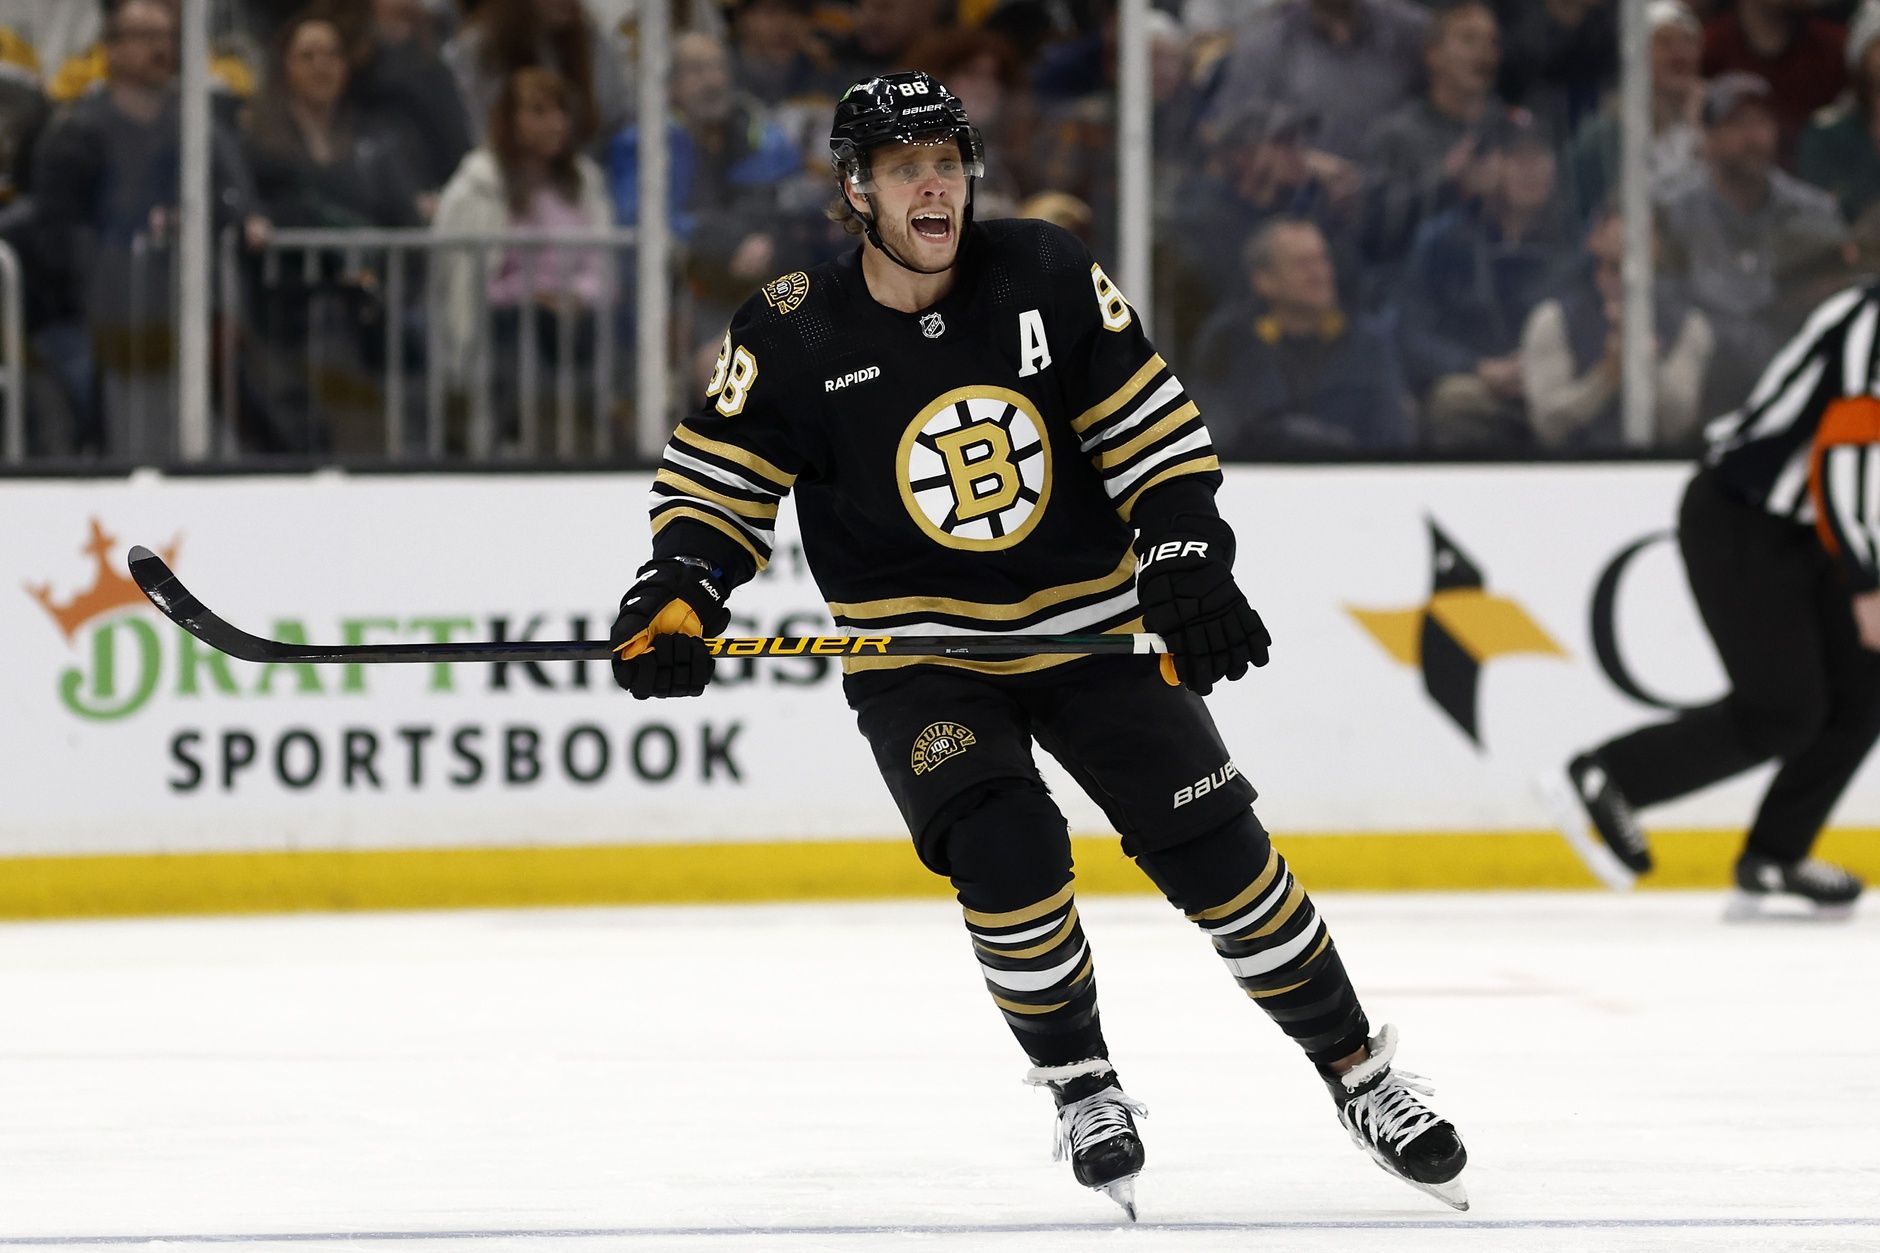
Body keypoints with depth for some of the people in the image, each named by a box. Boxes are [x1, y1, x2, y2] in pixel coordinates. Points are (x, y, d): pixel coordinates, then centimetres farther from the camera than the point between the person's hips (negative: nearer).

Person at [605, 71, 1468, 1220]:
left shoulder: (1047, 278, -8)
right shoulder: (795, 337, -11)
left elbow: (1157, 431, -2)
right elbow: (717, 484, -5)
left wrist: (1190, 563, -14)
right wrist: (677, 596, -23)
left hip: (1090, 626, 1)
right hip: (918, 659, -1)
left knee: (1215, 848, -4)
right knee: (1005, 850, -24)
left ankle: (1361, 1071, 11)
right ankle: (1082, 1089, -2)